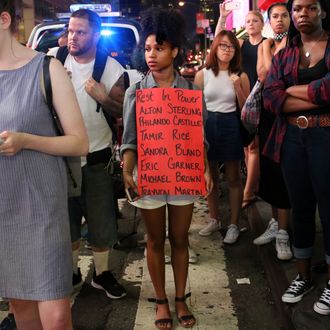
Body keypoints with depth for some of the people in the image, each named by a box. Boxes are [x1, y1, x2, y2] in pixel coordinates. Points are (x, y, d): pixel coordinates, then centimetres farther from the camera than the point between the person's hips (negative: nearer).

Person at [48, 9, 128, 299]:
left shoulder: (111, 68, -6)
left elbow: (121, 112, -4)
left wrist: (103, 97, -22)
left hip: (96, 156, -1)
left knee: (100, 219, 6)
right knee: (66, 217, 14)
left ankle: (102, 273, 24)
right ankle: (71, 271, 32)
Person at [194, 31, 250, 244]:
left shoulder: (240, 76, -1)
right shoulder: (202, 74, 0)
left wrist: (237, 87, -15)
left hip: (231, 126, -1)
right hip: (207, 125, 2)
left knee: (233, 178, 4)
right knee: (210, 176, 13)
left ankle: (234, 225, 15)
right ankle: (214, 220, 29)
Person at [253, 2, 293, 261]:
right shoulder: (265, 45, 13)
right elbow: (263, 75, -3)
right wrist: (272, 50, -9)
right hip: (268, 110, 6)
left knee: (281, 170, -8)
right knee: (268, 168, 9)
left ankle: (283, 234, -1)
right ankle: (275, 223, 23)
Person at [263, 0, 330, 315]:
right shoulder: (282, 56, 11)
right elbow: (271, 98, -5)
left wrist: (293, 89, -6)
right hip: (292, 139, 4)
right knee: (300, 208, 13)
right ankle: (303, 276, 28)